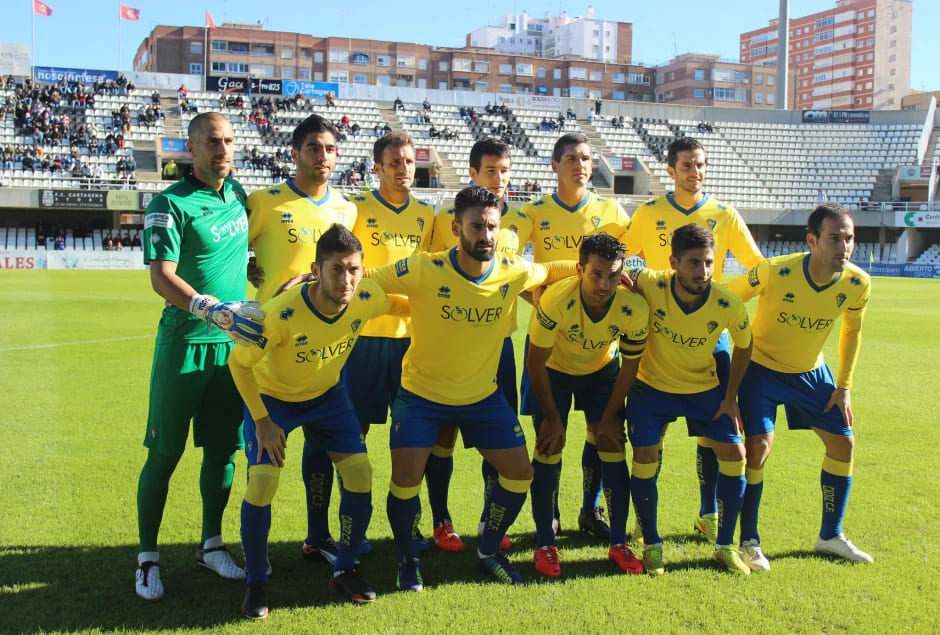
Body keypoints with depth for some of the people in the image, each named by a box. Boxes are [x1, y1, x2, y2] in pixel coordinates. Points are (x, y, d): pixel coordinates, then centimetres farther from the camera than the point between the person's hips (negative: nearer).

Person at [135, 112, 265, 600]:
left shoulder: (238, 194, 9)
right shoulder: (170, 204, -11)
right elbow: (161, 277, -20)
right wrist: (216, 310, -32)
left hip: (233, 343, 6)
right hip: (184, 344, -6)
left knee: (223, 448, 12)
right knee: (164, 453, 2)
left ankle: (211, 544, 27)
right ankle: (147, 556, 15)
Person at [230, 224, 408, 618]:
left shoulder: (367, 298, -25)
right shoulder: (282, 313, -37)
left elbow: (403, 305, 2)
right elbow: (239, 362, -21)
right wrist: (262, 421, -18)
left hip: (327, 395, 4)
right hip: (271, 397, -4)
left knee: (360, 474, -7)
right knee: (262, 484, -18)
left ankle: (344, 570, 15)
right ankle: (256, 582, 6)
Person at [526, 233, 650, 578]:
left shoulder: (634, 307, -30)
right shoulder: (555, 300, -36)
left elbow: (630, 365, -11)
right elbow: (536, 362, -21)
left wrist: (609, 417, -5)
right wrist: (552, 418, -14)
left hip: (603, 371, 2)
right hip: (554, 369, -2)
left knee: (613, 450, -3)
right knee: (548, 452, -8)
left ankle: (619, 543, 11)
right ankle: (544, 545, 5)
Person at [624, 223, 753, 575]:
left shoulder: (729, 305, -22)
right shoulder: (650, 284, -26)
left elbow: (744, 345, -2)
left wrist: (730, 398, -2)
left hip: (705, 388, 1)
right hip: (652, 386, -1)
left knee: (734, 455, -5)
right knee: (645, 458, -12)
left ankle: (725, 546, 12)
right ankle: (651, 545, 8)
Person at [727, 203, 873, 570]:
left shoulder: (857, 283, -16)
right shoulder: (775, 272, -29)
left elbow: (851, 331, 4)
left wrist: (844, 386, 3)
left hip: (811, 372, 5)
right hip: (762, 366, -5)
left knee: (843, 441, 4)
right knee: (758, 444, -17)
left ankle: (830, 536, 22)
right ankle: (749, 541, -1)